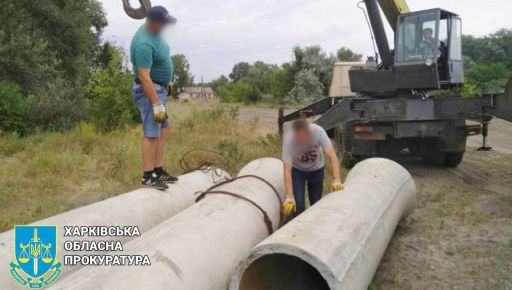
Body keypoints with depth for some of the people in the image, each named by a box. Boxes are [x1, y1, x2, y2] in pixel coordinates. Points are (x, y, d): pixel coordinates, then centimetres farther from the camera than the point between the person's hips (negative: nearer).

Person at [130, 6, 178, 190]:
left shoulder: (155, 32, 5)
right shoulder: (144, 43, -25)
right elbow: (144, 77, -28)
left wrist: (166, 82, 27)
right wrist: (156, 104, -29)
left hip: (160, 88, 10)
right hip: (149, 90, -10)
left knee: (163, 130, 13)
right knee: (152, 134, -9)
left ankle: (158, 171, 19)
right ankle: (148, 177, -2)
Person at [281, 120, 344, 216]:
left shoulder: (318, 131, -33)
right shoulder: (288, 140, -34)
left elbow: (333, 156, -33)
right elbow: (287, 170, -36)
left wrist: (336, 180, -45)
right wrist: (290, 197, -42)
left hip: (316, 169, 1)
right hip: (297, 170, -1)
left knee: (316, 202, 7)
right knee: (298, 202, -12)